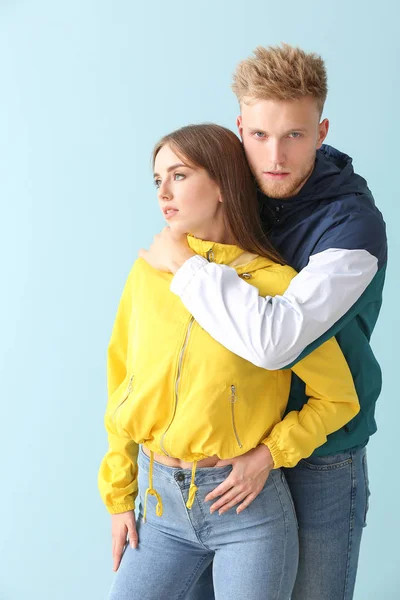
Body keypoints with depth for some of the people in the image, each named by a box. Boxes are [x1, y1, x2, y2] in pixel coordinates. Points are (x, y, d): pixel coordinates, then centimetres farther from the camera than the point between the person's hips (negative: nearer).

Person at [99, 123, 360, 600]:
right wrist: (119, 496, 7)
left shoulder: (275, 284, -12)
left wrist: (268, 456, -13)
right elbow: (122, 382, 6)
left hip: (246, 506, -3)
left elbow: (339, 398, -3)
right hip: (160, 501, 4)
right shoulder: (149, 270, -1)